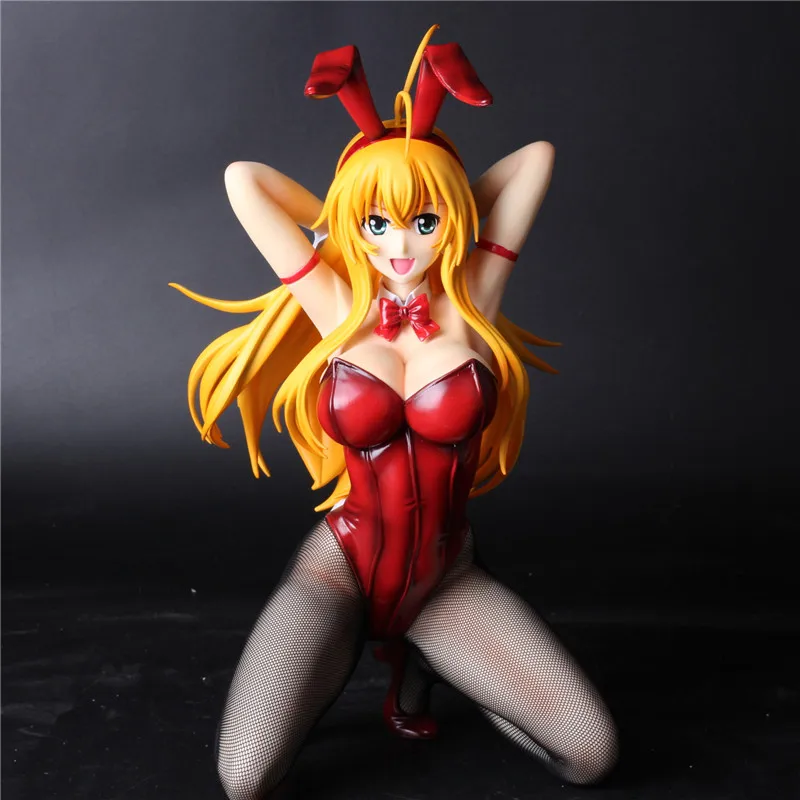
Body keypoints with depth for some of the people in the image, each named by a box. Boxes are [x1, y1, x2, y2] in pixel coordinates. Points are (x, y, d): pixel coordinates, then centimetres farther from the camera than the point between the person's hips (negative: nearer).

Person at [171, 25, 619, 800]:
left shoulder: (471, 302, -6)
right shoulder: (338, 312, -8)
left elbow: (535, 157, -3)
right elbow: (242, 177, -10)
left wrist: (450, 202, 6)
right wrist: (341, 222, 1)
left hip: (446, 579, 2)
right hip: (339, 573, -1)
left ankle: (420, 662, 16)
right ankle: (351, 650, 14)